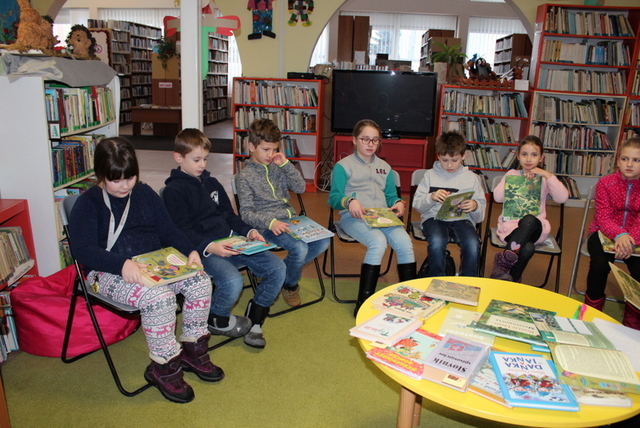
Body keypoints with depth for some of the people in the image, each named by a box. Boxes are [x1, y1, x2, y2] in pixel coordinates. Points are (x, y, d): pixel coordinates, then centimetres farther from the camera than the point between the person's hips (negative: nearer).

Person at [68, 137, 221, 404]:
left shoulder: (145, 193, 11)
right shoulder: (88, 203, -5)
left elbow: (168, 230, 12)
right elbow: (83, 250, -17)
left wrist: (190, 251, -8)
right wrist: (122, 263, -34)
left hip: (154, 263, 6)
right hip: (110, 273, -6)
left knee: (200, 282, -15)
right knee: (159, 297, -33)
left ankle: (192, 350, 4)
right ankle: (163, 367, -11)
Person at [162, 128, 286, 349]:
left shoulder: (211, 182, 20)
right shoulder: (173, 190, -2)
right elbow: (182, 230, -12)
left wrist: (249, 231, 2)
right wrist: (209, 247, -28)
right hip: (202, 249, -7)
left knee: (277, 268, -8)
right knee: (233, 281, -34)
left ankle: (254, 320, 9)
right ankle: (217, 321, 1)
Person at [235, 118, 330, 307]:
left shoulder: (278, 167, 12)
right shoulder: (244, 176, -2)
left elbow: (301, 188, 6)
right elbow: (246, 213, -9)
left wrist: (286, 164, -4)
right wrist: (270, 222, -26)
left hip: (291, 219, 6)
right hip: (267, 226, -6)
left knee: (323, 242, -15)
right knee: (299, 248, -29)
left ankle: (285, 270, 8)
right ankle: (290, 285, 5)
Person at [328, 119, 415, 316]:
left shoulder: (384, 167, 25)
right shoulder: (343, 166, 9)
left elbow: (391, 195, 22)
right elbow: (333, 198, 0)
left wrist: (398, 203, -2)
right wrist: (349, 201, -21)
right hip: (354, 217, -4)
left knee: (405, 242, -26)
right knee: (378, 242, -34)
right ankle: (363, 304, -28)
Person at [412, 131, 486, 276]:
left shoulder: (471, 178, 13)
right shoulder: (430, 175, 11)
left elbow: (482, 209, 10)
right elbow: (417, 205, 6)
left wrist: (475, 206, -14)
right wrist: (431, 197, -14)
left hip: (462, 219, 1)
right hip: (434, 217, -1)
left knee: (473, 244, -31)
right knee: (437, 242, -35)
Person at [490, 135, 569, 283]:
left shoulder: (544, 178, 12)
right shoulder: (512, 174, 13)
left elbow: (562, 198, -6)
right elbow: (497, 197, -4)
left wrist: (547, 175, -11)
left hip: (535, 226, 1)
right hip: (511, 224, -1)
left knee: (528, 220, -39)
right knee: (527, 248, -37)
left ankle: (505, 260, -37)